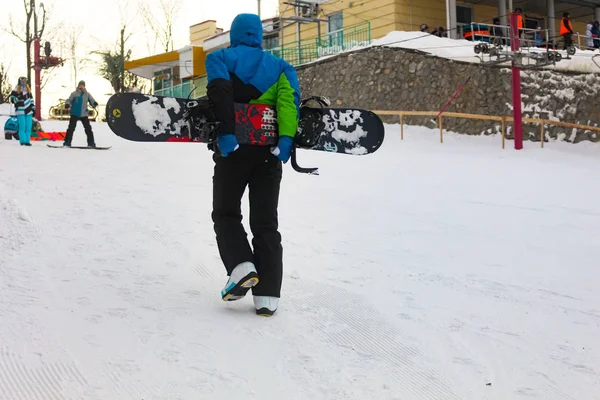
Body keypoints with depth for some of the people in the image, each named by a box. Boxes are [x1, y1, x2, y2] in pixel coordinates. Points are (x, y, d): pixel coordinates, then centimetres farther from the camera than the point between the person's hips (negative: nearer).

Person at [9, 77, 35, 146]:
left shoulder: (28, 90, 15)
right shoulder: (16, 90, -2)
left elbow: (31, 99, 22)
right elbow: (11, 99, -5)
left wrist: (33, 108, 18)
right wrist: (18, 97, -22)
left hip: (28, 111, 5)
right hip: (20, 111, -5)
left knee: (28, 127, 2)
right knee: (22, 126, -10)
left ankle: (27, 141, 6)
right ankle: (23, 141, -7)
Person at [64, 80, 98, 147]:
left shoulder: (87, 94, 8)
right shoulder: (74, 94, 3)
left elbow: (92, 101, 4)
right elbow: (69, 101, 4)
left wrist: (95, 104, -19)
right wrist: (67, 104, -18)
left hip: (84, 114, 1)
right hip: (74, 114, -1)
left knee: (88, 128, -2)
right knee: (71, 128, -7)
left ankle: (91, 143, 5)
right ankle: (67, 142, -1)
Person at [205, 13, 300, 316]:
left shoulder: (220, 58, 10)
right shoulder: (280, 66, 17)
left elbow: (220, 92, -12)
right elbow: (290, 97, -4)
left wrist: (225, 132, -20)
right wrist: (287, 138, -13)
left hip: (234, 150, -2)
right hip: (269, 152, 3)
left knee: (226, 214, 14)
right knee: (265, 221, 7)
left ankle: (241, 266, -11)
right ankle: (267, 295, 1)